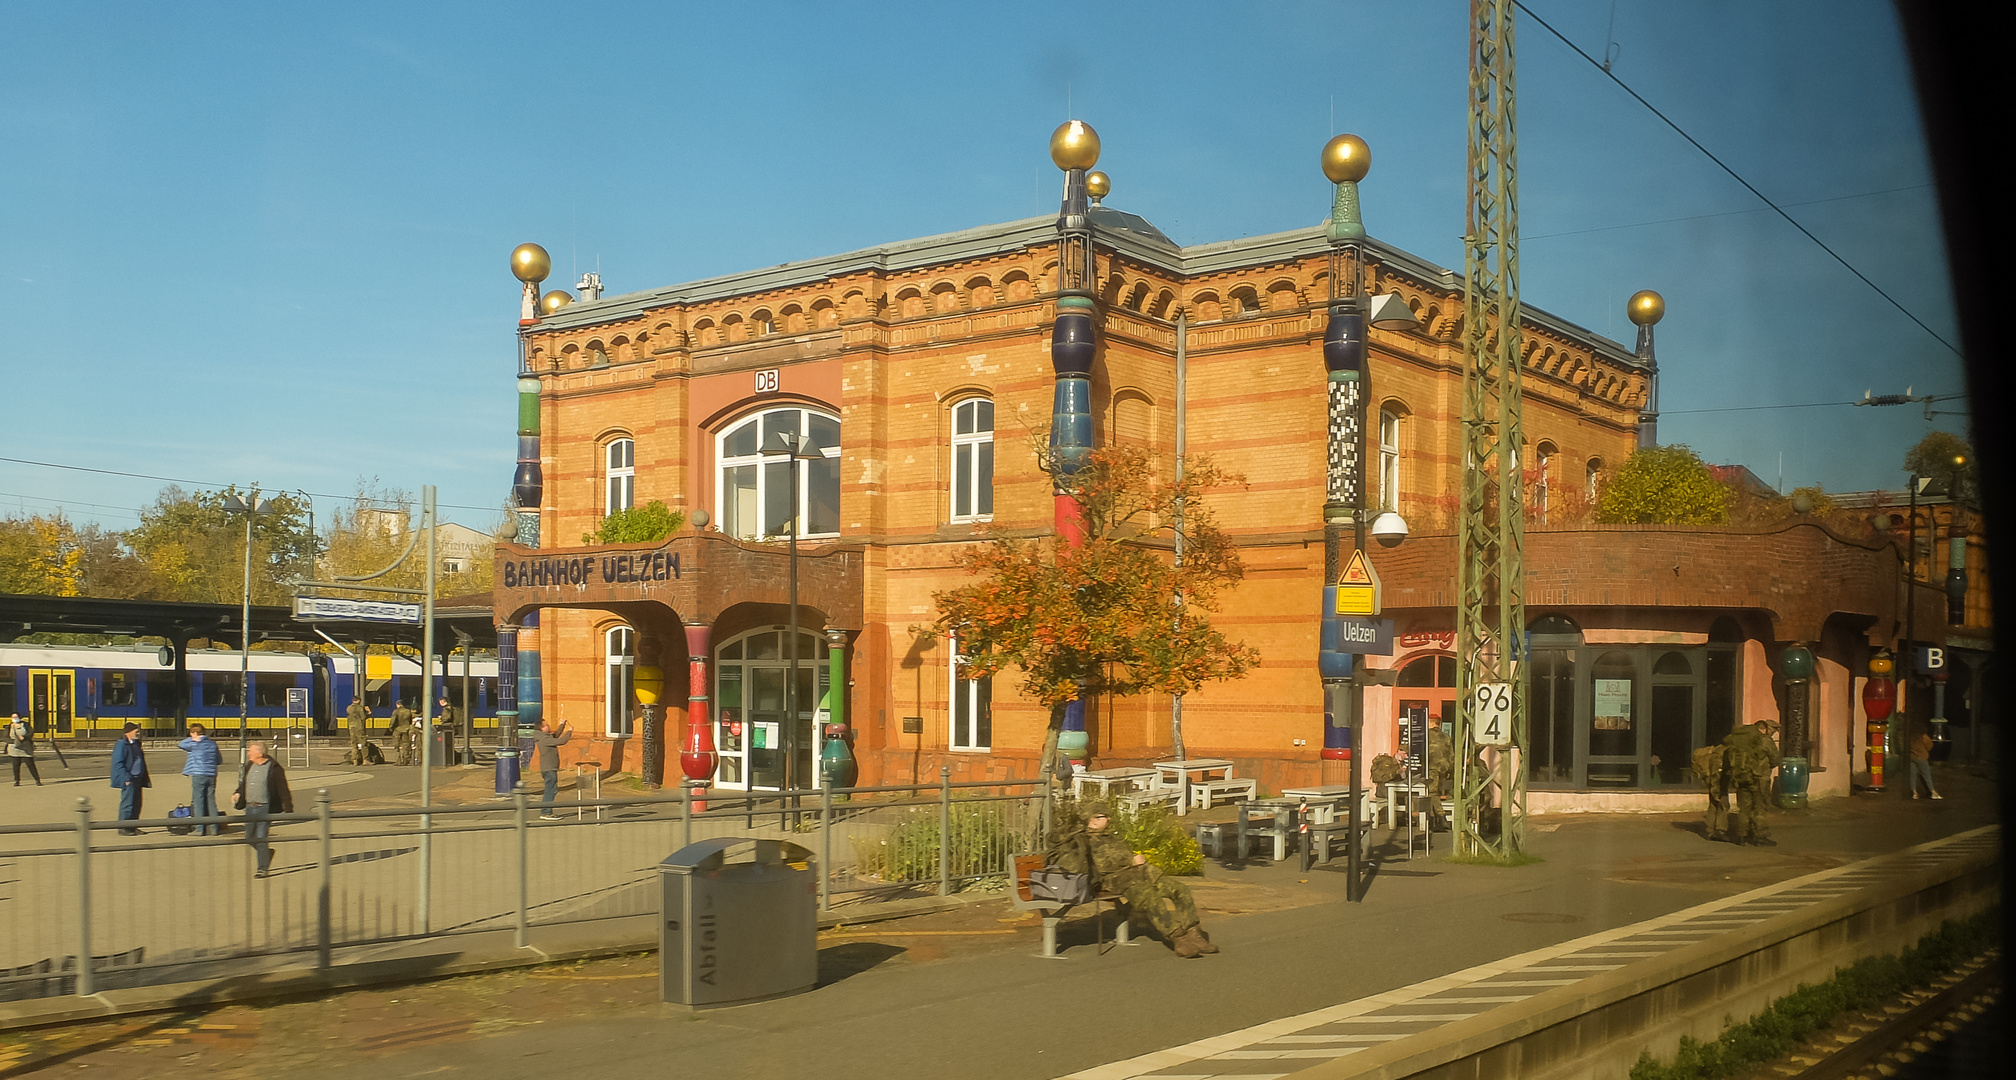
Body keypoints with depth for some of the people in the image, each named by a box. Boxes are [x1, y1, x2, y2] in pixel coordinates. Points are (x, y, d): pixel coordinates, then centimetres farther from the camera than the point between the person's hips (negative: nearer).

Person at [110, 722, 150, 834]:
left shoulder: (135, 744, 17)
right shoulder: (121, 745, -9)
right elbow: (118, 763, -14)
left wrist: (144, 781, 20)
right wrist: (126, 778, -20)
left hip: (137, 779, 9)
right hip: (128, 780, -9)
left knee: (136, 804, 10)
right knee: (127, 803, -7)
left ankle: (132, 827, 17)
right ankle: (123, 828, -2)